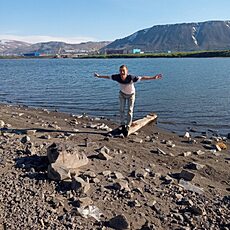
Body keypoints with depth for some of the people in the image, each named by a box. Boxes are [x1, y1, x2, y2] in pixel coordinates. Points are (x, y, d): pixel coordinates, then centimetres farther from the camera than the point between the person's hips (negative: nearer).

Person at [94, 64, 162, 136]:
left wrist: (153, 77, -42)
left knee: (130, 110, -3)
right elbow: (108, 77, -12)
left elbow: (142, 78, -35)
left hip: (131, 94, -2)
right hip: (122, 94, 2)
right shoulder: (117, 77, -29)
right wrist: (99, 76, 0)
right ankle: (123, 125, 19)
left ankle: (128, 126, 7)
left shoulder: (131, 78, -38)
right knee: (122, 109, 3)